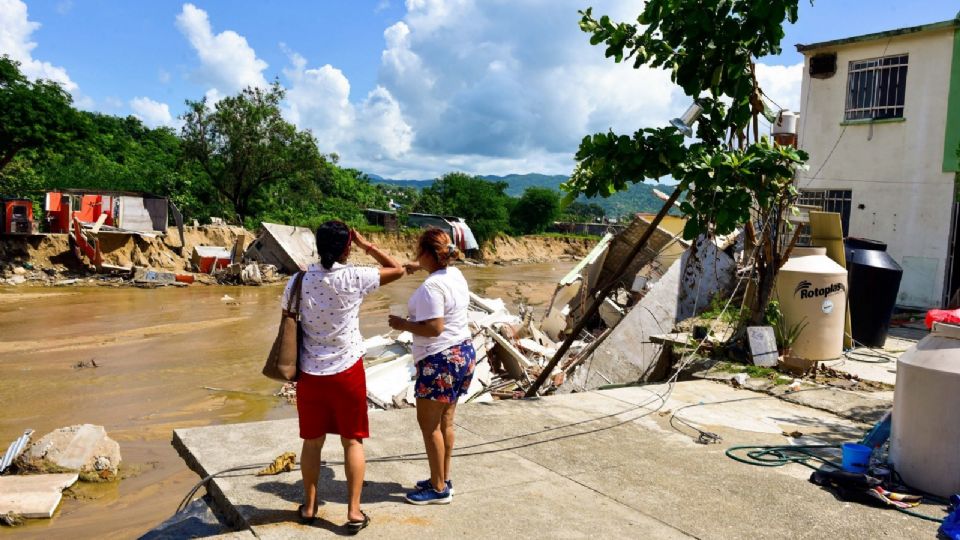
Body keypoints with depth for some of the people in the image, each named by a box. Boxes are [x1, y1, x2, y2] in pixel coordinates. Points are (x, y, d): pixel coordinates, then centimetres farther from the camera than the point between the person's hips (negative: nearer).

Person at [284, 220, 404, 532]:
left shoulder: (298, 281, -5)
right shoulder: (354, 278, -14)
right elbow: (397, 270, -1)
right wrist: (366, 245, 2)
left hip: (310, 373, 3)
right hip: (347, 371, -2)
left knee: (312, 441, 17)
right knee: (352, 441, 11)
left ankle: (309, 506, 31)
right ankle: (354, 512, 15)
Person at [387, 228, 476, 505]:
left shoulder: (431, 287, -22)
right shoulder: (455, 274, 6)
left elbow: (433, 328, -26)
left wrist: (403, 324, -12)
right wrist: (416, 268, 28)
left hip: (441, 360, -9)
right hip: (462, 353, 9)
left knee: (429, 423, 4)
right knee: (445, 421, 18)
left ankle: (439, 489, 13)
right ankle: (443, 480, 29)